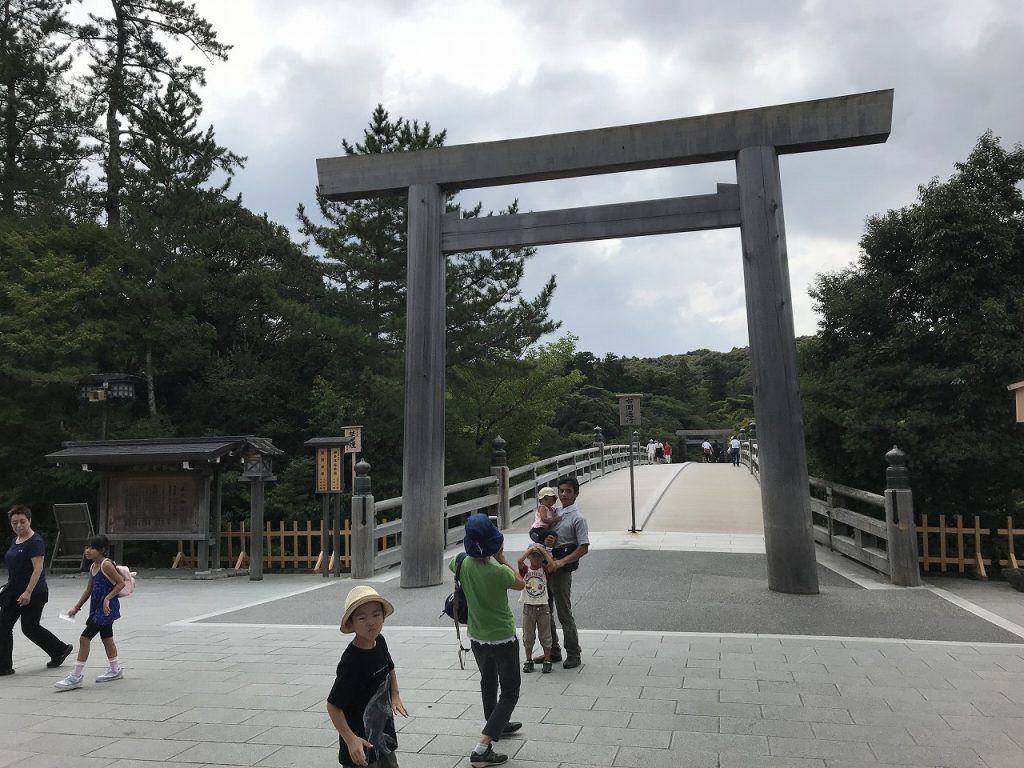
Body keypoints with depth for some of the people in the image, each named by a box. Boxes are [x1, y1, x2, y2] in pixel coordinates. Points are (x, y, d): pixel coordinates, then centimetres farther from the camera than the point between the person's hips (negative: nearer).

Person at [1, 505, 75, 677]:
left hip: (33, 594, -8)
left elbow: (38, 568, -23)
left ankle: (61, 649, 21)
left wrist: (28, 592, -28)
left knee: (29, 628, 2)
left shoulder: (35, 541, -16)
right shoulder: (16, 540, 10)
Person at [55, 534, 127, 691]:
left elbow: (121, 583, -19)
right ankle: (115, 670, 31)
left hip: (107, 608, -9)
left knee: (85, 638, -9)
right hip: (98, 608, 9)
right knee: (106, 638, 18)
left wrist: (107, 598, -23)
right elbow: (89, 590, 18)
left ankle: (76, 677, -2)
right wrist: (77, 607, 16)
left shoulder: (106, 565, -16)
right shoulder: (93, 567, 10)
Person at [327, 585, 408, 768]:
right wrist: (350, 740, -26)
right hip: (361, 744, -7)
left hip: (383, 733, 7)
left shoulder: (380, 642, -5)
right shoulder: (351, 662, -27)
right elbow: (333, 706, -22)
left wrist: (395, 695, 6)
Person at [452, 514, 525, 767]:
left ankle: (497, 725, 51)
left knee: (488, 682, 29)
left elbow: (451, 565, 12)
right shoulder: (499, 572, -29)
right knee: (510, 692, 9)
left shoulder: (463, 564, -14)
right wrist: (502, 559, -7)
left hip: (476, 637, 6)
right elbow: (520, 584, -6)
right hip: (502, 638, -6)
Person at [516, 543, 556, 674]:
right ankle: (528, 661, 25)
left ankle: (547, 661, 21)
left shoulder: (544, 570, -2)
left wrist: (543, 550, -19)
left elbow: (552, 565, -24)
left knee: (545, 636, 8)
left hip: (543, 608, 0)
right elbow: (519, 561, -24)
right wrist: (530, 549, -18)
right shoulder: (525, 570, -3)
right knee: (528, 637, 11)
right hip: (528, 608, 0)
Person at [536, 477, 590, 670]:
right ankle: (553, 651, 28)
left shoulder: (577, 518, -9)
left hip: (562, 570, -8)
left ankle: (574, 655, 12)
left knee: (564, 614, -1)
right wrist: (545, 540, -5)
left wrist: (562, 561, -23)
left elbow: (583, 547, -14)